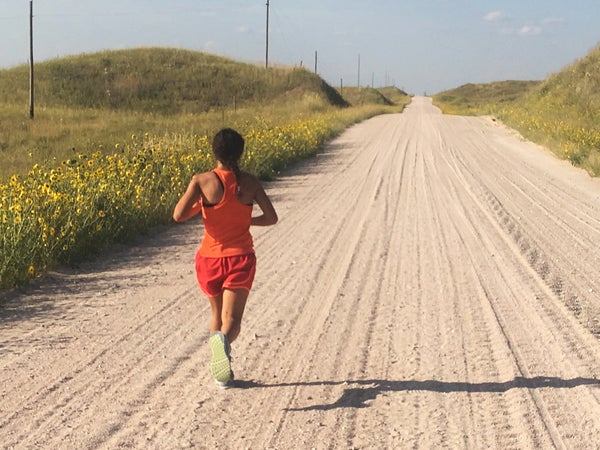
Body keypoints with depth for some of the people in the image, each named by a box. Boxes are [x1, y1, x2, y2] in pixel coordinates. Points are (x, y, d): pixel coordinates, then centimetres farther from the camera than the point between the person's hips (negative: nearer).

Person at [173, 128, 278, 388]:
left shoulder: (202, 181, -10)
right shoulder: (249, 182, -4)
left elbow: (178, 215, -16)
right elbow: (271, 218, -2)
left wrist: (199, 205, 3)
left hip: (210, 258, 1)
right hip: (241, 258, 0)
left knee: (217, 313, 22)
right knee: (232, 319, -6)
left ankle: (222, 373, 26)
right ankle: (223, 340, -41)